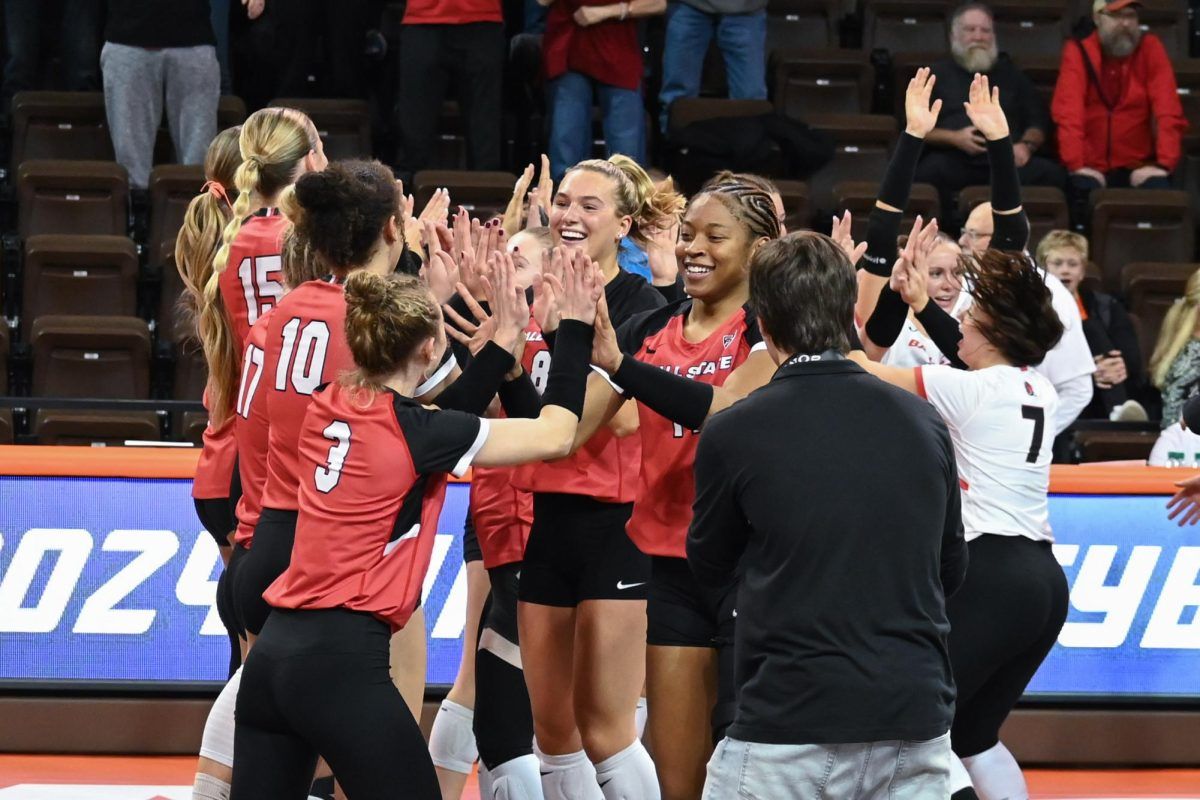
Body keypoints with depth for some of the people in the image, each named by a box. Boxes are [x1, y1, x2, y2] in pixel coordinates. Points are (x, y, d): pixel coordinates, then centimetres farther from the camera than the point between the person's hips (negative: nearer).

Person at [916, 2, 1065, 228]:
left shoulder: (1009, 73, 28)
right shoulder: (937, 75, 21)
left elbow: (1038, 120, 22)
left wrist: (1026, 145, -2)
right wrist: (953, 138, -7)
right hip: (954, 162, -2)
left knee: (1051, 173, -28)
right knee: (930, 171, -39)